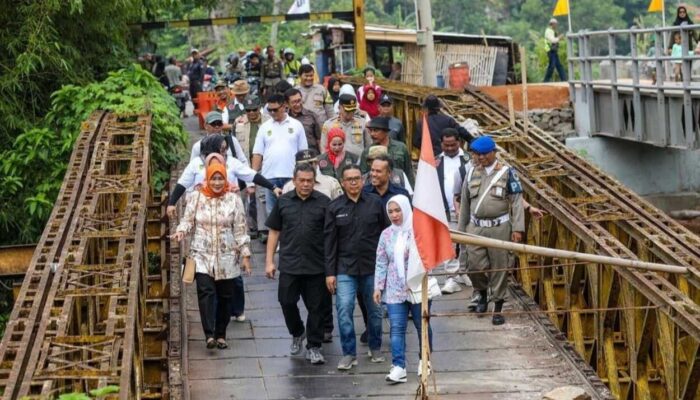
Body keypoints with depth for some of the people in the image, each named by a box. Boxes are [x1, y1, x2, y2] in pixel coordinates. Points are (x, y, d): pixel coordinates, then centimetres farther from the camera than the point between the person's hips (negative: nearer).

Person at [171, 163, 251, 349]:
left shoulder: (233, 200, 1)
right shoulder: (197, 198, 2)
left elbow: (240, 230, 2)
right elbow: (188, 220, 5)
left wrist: (245, 255, 0)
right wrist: (181, 231, -18)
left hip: (226, 258, 1)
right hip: (202, 256, -1)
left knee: (224, 297, 6)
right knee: (206, 292, -16)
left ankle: (220, 334, 18)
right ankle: (209, 334, -23)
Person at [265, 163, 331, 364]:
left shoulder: (323, 202, 0)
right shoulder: (283, 202, 6)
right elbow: (274, 232, 10)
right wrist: (269, 261, 4)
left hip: (316, 265, -1)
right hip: (289, 265, 1)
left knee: (316, 307, 3)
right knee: (287, 302, 2)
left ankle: (313, 347, 14)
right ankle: (297, 333, 30)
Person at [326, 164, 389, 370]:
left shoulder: (375, 202, 1)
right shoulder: (334, 208, 1)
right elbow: (329, 242, 2)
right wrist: (330, 272, -2)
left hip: (373, 267, 1)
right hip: (345, 269, -1)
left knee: (375, 310, 10)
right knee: (344, 309, -11)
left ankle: (375, 349, 29)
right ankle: (349, 353, -1)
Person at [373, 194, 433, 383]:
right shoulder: (386, 235, 6)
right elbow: (381, 263, 9)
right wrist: (378, 287, 4)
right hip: (395, 290, 3)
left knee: (422, 325, 10)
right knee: (396, 328, -5)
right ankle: (398, 367, -7)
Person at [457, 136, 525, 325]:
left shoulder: (507, 172, 0)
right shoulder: (472, 173, 10)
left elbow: (517, 201, -1)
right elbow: (465, 203, 16)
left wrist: (517, 228, -8)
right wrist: (461, 228, 16)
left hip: (499, 227, -3)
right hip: (476, 227, 3)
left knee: (499, 268, 1)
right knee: (475, 265, -3)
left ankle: (498, 308, 10)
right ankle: (482, 293, 26)